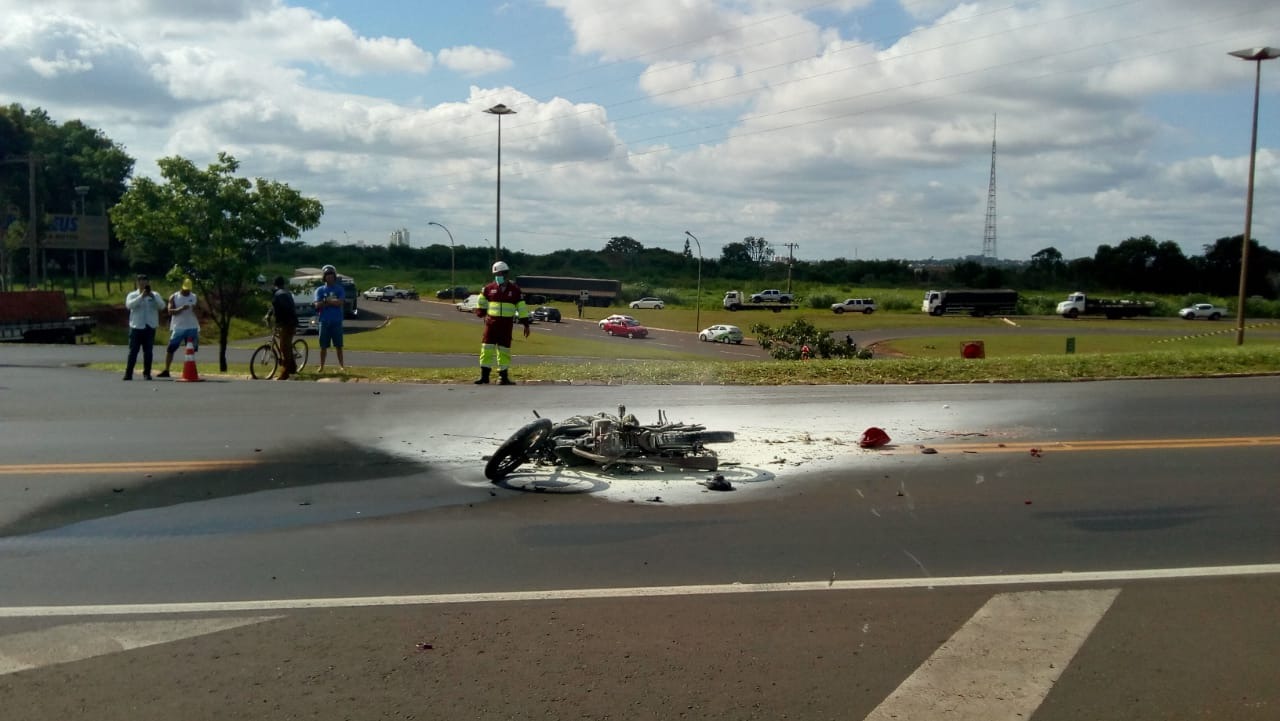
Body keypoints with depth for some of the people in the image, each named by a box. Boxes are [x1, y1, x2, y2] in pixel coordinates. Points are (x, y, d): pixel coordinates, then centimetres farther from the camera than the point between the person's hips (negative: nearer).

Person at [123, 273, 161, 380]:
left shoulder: (154, 295, 8)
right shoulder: (132, 295, 5)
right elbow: (129, 305, -15)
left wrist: (152, 295, -19)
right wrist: (141, 296, -21)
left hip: (150, 327, 1)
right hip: (136, 327, -1)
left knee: (148, 351, 3)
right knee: (133, 351, -1)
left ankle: (147, 373, 11)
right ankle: (128, 373, 4)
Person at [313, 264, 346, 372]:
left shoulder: (339, 289, 5)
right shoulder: (320, 290, 7)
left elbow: (340, 302, -11)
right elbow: (317, 305, -6)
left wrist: (326, 301, -7)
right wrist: (332, 302, -10)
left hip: (337, 321, -1)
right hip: (324, 321, 1)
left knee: (338, 345, 3)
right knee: (323, 346, 4)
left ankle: (341, 365, 8)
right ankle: (321, 367, 9)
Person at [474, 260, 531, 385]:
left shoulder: (515, 290, 2)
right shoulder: (489, 288, 4)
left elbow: (521, 308, 2)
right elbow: (481, 301, 22)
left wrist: (526, 324, 0)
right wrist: (481, 312, 16)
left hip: (506, 323, -1)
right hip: (491, 322, 1)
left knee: (504, 349, 4)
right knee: (487, 347, -3)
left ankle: (503, 376, 11)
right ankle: (484, 375, 2)